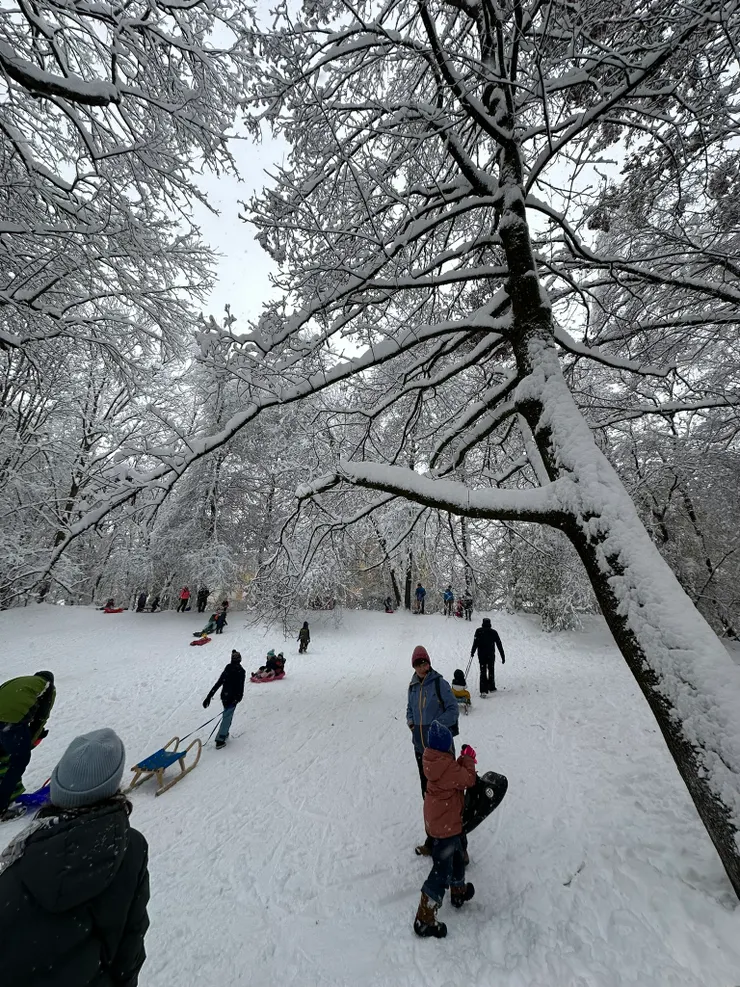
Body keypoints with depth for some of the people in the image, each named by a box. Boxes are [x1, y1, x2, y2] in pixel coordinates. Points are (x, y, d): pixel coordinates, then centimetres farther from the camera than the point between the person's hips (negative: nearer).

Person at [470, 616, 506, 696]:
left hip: (481, 655, -2)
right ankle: (491, 688, 29)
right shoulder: (494, 632, 2)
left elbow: (475, 643, -11)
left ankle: (483, 691, -10)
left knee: (483, 672, -1)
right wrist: (503, 656, 10)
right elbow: (499, 645, 4)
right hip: (491, 655, 2)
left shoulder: (478, 631, -3)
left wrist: (472, 652, -4)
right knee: (491, 671, 20)